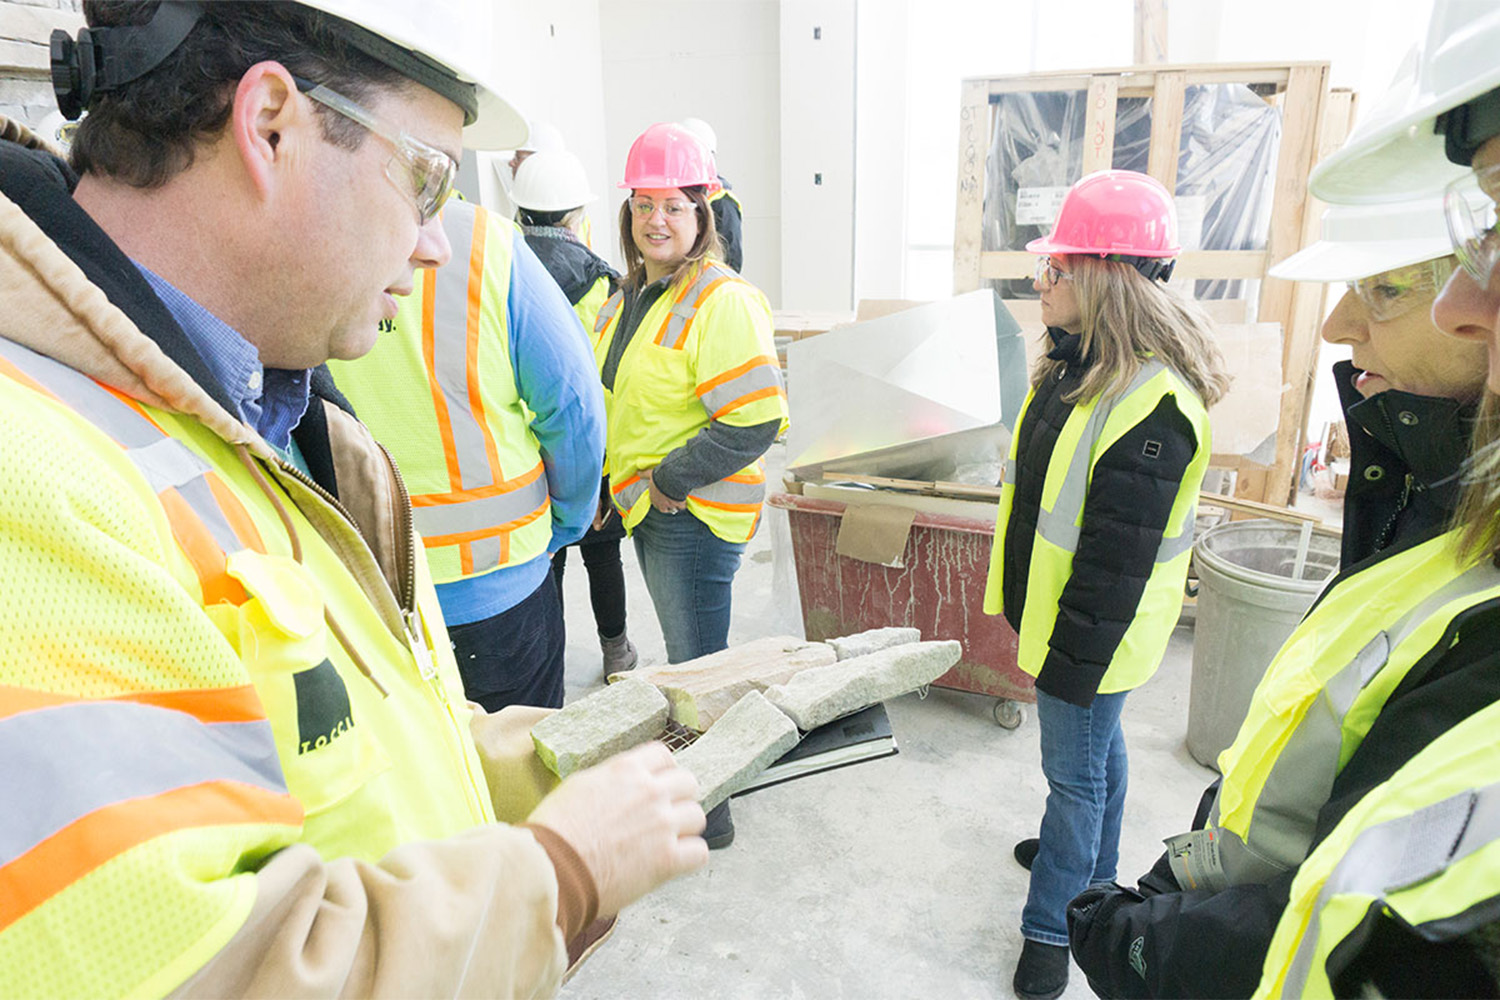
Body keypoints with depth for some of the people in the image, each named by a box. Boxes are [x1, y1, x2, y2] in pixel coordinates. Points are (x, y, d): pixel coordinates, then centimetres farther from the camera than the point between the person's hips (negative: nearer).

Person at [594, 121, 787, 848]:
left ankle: (707, 812, 22)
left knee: (695, 666, 3)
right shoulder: (631, 295, 10)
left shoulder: (722, 302, -19)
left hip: (696, 511, -9)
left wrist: (666, 479, -17)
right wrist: (622, 480, 13)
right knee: (685, 653, 23)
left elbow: (755, 423, -24)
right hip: (647, 507, 9)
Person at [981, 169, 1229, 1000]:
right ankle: (1092, 869, 48)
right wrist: (1035, 616, 21)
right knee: (1094, 745, 26)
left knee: (1075, 768, 8)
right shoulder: (1081, 363, 3)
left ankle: (1052, 924, 27)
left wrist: (1074, 655, -20)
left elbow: (1117, 557, -27)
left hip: (1091, 632, -9)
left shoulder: (1151, 403, -29)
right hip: (1055, 610, 9)